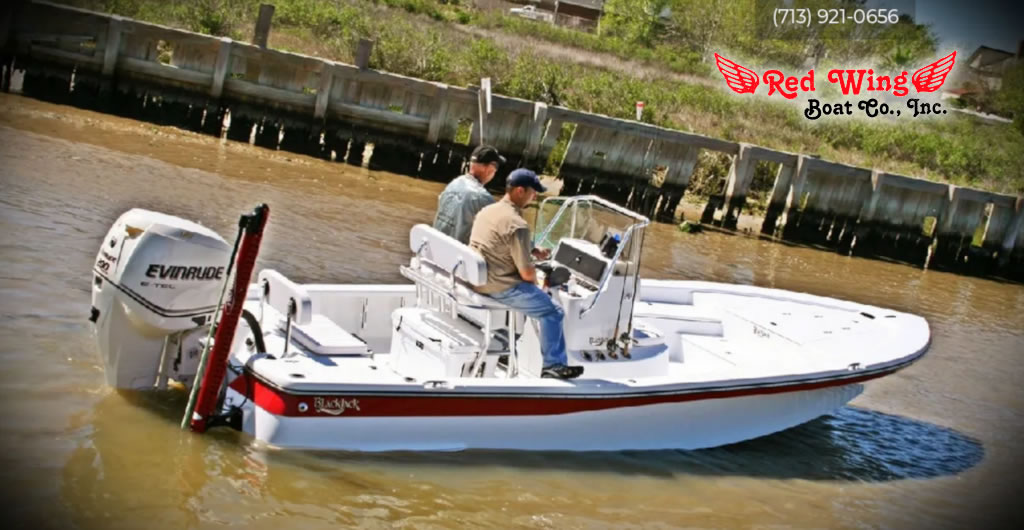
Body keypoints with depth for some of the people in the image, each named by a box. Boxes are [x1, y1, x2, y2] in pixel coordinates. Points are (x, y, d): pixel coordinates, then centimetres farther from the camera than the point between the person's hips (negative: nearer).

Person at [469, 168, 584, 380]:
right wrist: (536, 282, 3)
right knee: (553, 312, 0)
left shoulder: (487, 210, 8)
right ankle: (553, 366, 5)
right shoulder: (517, 225, -21)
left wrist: (533, 251, 15)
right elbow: (527, 273, -19)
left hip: (476, 277, 10)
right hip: (498, 285, -10)